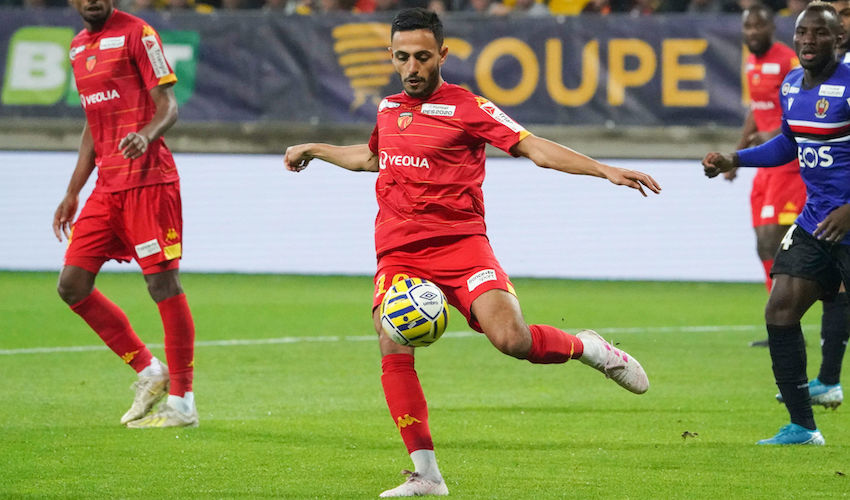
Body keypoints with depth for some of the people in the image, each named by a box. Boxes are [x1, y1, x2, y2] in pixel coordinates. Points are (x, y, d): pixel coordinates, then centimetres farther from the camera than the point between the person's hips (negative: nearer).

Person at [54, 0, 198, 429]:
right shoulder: (79, 45, 18)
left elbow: (168, 106, -10)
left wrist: (146, 135, -32)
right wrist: (72, 194, 23)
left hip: (147, 180, -8)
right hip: (107, 185, 8)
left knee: (163, 284, -7)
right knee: (72, 285, 2)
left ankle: (181, 403, -2)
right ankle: (148, 372, 14)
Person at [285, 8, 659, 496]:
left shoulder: (468, 107, -1)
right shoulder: (388, 108, 16)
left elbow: (534, 148, -6)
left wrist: (606, 171, -15)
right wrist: (313, 149, 44)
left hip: (460, 243, -4)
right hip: (399, 254, 4)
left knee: (511, 338, -24)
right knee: (393, 349, -17)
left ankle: (586, 348, 10)